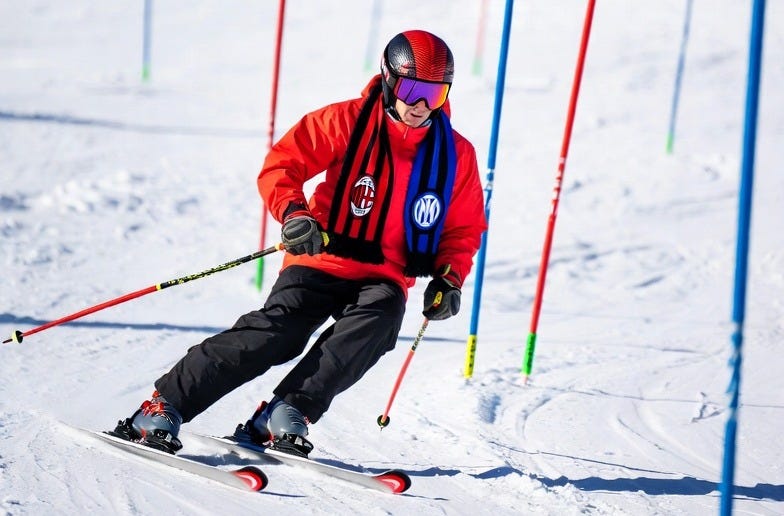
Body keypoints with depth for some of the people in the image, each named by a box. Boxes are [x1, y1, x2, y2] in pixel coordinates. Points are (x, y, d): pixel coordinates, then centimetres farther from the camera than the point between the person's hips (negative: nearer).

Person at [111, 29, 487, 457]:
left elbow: (463, 229, 14)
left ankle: (284, 415, -29)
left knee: (377, 322, -31)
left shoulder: (456, 154, 4)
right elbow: (281, 166, -6)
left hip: (384, 279, 2)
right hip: (321, 262, -2)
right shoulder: (346, 121, -5)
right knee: (275, 333, -23)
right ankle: (161, 409, -17)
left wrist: (449, 278, -3)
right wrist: (294, 213, -25)